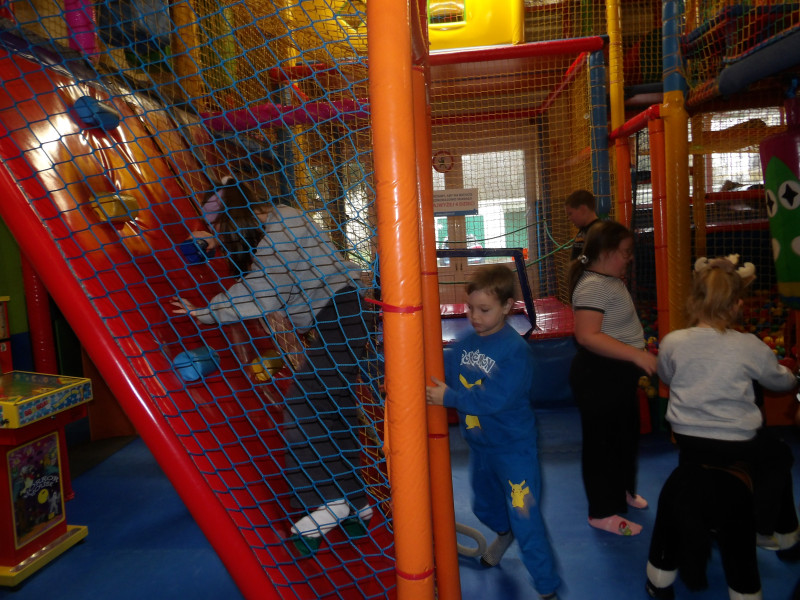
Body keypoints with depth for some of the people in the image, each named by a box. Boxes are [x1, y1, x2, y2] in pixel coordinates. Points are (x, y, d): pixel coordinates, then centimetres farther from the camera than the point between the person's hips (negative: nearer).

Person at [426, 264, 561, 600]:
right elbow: (440, 374, -8)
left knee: (525, 520, 0)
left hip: (514, 448, -7)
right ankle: (504, 533, 61)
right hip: (479, 445, 7)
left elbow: (495, 399, -31)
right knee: (483, 506, 28)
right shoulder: (465, 342, -5)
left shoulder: (515, 349, -25)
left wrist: (449, 397, -29)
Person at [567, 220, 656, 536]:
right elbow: (588, 335, -34)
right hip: (599, 378, -11)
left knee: (626, 434, 24)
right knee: (603, 442, 2)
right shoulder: (594, 286, -23)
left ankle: (622, 490, 45)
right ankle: (602, 512, 18)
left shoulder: (610, 280, 10)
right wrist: (636, 354, -35)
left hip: (619, 374, 11)